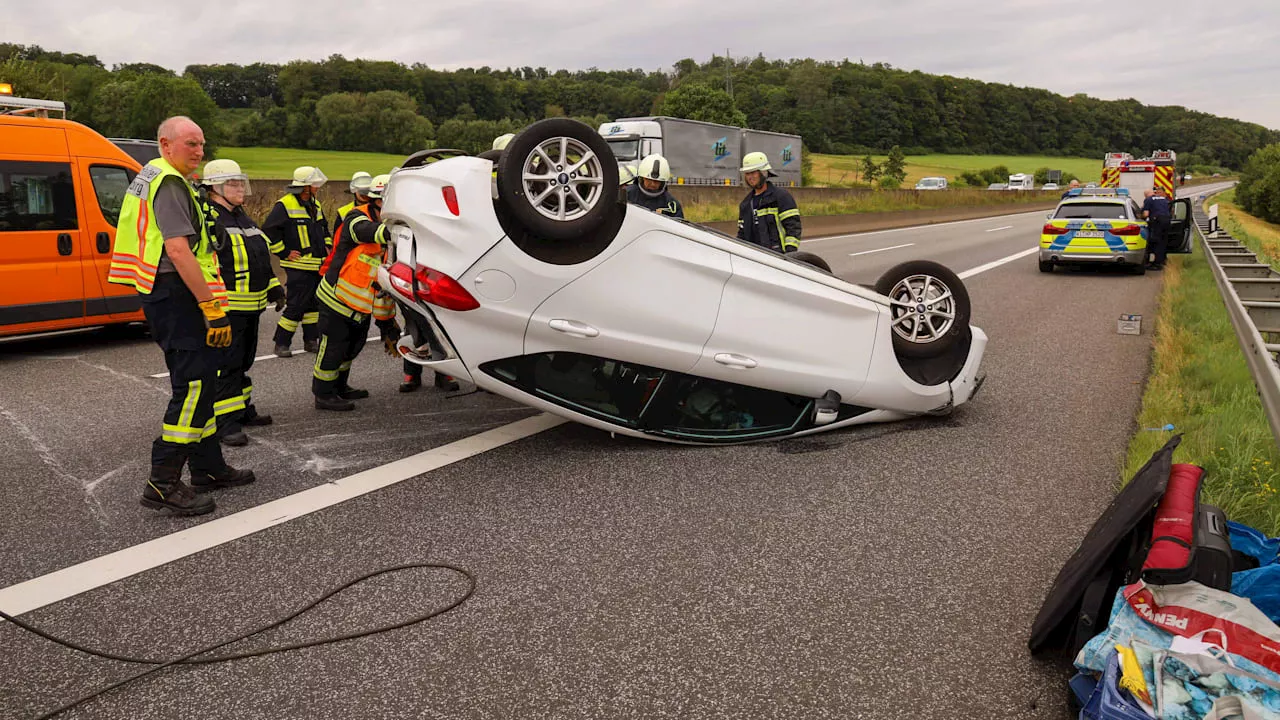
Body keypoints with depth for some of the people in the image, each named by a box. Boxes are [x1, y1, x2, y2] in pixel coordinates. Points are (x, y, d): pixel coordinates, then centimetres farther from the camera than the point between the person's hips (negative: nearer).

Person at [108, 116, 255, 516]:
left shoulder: (151, 177, 21)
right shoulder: (169, 183, -13)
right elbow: (178, 251, -23)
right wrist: (212, 308, -24)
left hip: (163, 296, 11)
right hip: (177, 294, -11)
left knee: (196, 383, 16)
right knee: (195, 385, -11)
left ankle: (208, 468, 25)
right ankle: (163, 484, -10)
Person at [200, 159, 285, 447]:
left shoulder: (241, 216, 20)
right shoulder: (208, 218, -12)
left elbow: (261, 256, 29)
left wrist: (273, 287, 24)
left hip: (251, 306, 10)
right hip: (227, 307, -10)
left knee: (243, 362, 19)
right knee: (226, 365, -8)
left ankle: (243, 410, 31)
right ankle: (226, 423, -6)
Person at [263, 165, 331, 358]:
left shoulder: (315, 205, 16)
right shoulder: (285, 205, -10)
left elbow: (324, 228, 32)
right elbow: (268, 230, -13)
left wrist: (327, 245, 18)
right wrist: (284, 252, -12)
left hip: (318, 266, 8)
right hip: (299, 267, -8)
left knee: (314, 304, 13)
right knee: (295, 306, -8)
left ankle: (311, 340, 22)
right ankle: (281, 344, 2)